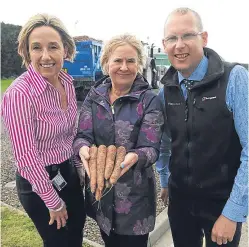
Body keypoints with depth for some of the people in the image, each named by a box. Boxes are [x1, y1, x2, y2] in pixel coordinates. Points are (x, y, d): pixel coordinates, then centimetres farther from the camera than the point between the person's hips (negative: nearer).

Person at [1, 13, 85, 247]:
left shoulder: (67, 81, -4)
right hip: (38, 183, -6)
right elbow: (26, 156, -22)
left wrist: (75, 165, 12)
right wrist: (53, 201, -13)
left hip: (68, 172, 7)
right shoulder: (20, 93, -25)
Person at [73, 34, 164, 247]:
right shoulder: (94, 96, -1)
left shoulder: (150, 100, -11)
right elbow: (82, 135, -6)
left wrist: (133, 157, -38)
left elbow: (151, 148, -15)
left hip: (134, 194, -3)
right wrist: (83, 149, -30)